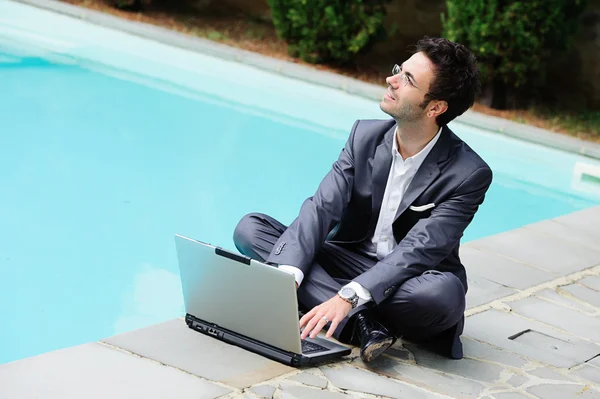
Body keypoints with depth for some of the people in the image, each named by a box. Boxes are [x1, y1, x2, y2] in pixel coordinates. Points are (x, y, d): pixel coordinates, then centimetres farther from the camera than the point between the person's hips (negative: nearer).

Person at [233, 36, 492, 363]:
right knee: (249, 228, -15)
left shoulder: (470, 174, -16)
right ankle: (362, 321, -28)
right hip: (349, 262, 5)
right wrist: (286, 275, -30)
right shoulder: (365, 135, -2)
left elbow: (418, 250, -25)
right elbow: (321, 208, -11)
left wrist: (348, 297, -38)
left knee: (445, 293, -40)